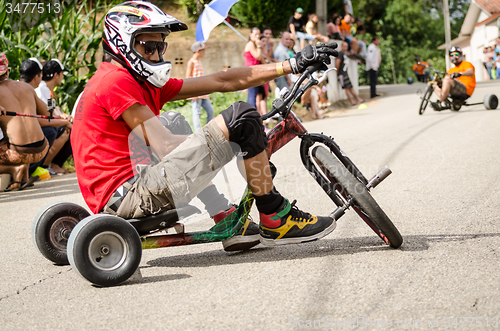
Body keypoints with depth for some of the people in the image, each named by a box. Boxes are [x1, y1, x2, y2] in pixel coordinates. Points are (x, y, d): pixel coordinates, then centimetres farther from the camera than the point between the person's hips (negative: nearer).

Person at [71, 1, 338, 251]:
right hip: (126, 195, -10)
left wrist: (293, 65, 7)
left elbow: (221, 82, 12)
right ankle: (275, 222, -2)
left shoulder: (145, 83, 19)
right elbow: (166, 147, -13)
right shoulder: (117, 81, -9)